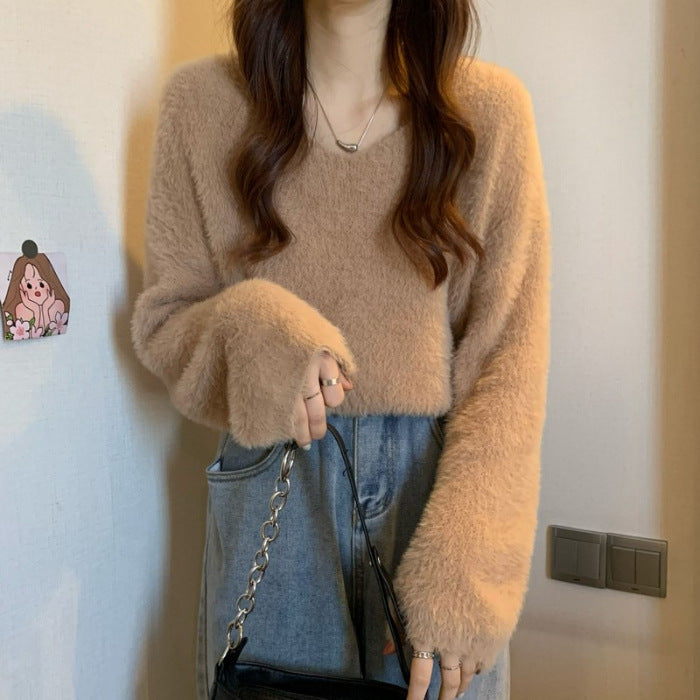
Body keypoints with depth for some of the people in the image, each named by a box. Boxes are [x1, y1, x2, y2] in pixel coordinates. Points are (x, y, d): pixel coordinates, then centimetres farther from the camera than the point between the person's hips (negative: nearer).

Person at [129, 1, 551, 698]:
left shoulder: (489, 107, -5)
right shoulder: (202, 99, -2)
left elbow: (508, 359, -7)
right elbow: (161, 317, 4)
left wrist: (461, 570, -17)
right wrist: (248, 327, -20)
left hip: (439, 479, 0)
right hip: (271, 485, 1)